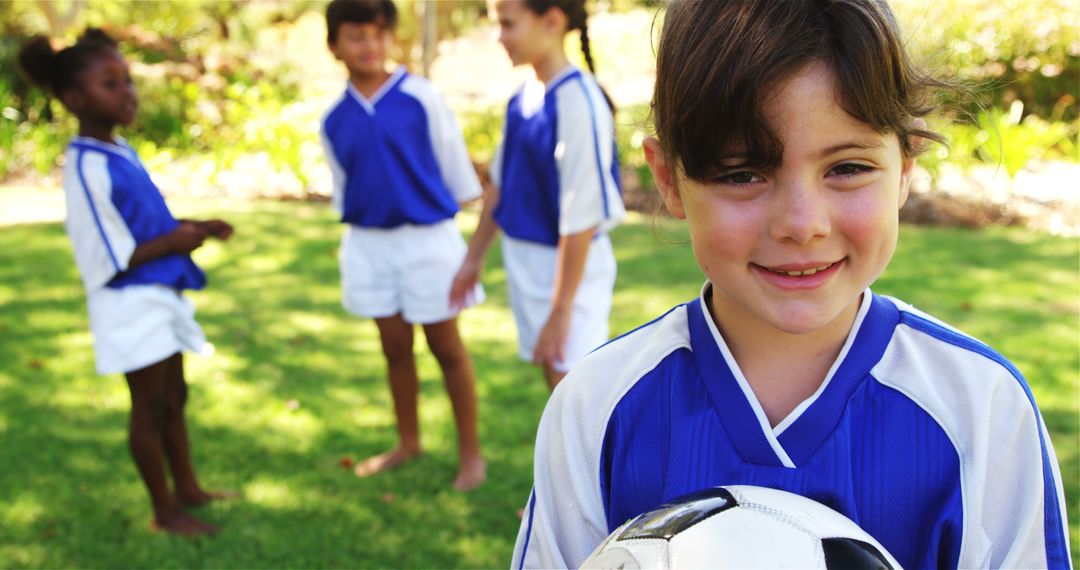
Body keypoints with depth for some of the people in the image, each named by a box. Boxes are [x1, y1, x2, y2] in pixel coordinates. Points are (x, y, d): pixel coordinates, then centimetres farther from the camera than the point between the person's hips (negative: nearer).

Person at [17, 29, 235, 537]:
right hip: (129, 305, -9)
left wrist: (196, 227, 4)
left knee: (173, 397, 19)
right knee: (150, 406, 3)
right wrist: (174, 242, -19)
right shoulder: (86, 167, -21)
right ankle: (164, 511, 17)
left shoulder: (120, 151, 8)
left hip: (159, 297, 9)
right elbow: (108, 260, -22)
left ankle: (187, 488, 34)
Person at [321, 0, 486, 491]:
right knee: (395, 348, 15)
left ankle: (470, 451, 19)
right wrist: (351, 251, 14)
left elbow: (456, 165, -3)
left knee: (446, 347, 7)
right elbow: (342, 190, 12)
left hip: (427, 239, -4)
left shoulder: (421, 98, -11)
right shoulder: (334, 120, 1)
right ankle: (408, 442, 33)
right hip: (369, 244, 4)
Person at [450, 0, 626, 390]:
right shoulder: (523, 98, 4)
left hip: (570, 267, -8)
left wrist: (560, 309, -20)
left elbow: (582, 217, -22)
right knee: (553, 374, 19)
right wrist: (474, 257, 20)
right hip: (525, 263, 8)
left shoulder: (578, 102, -21)